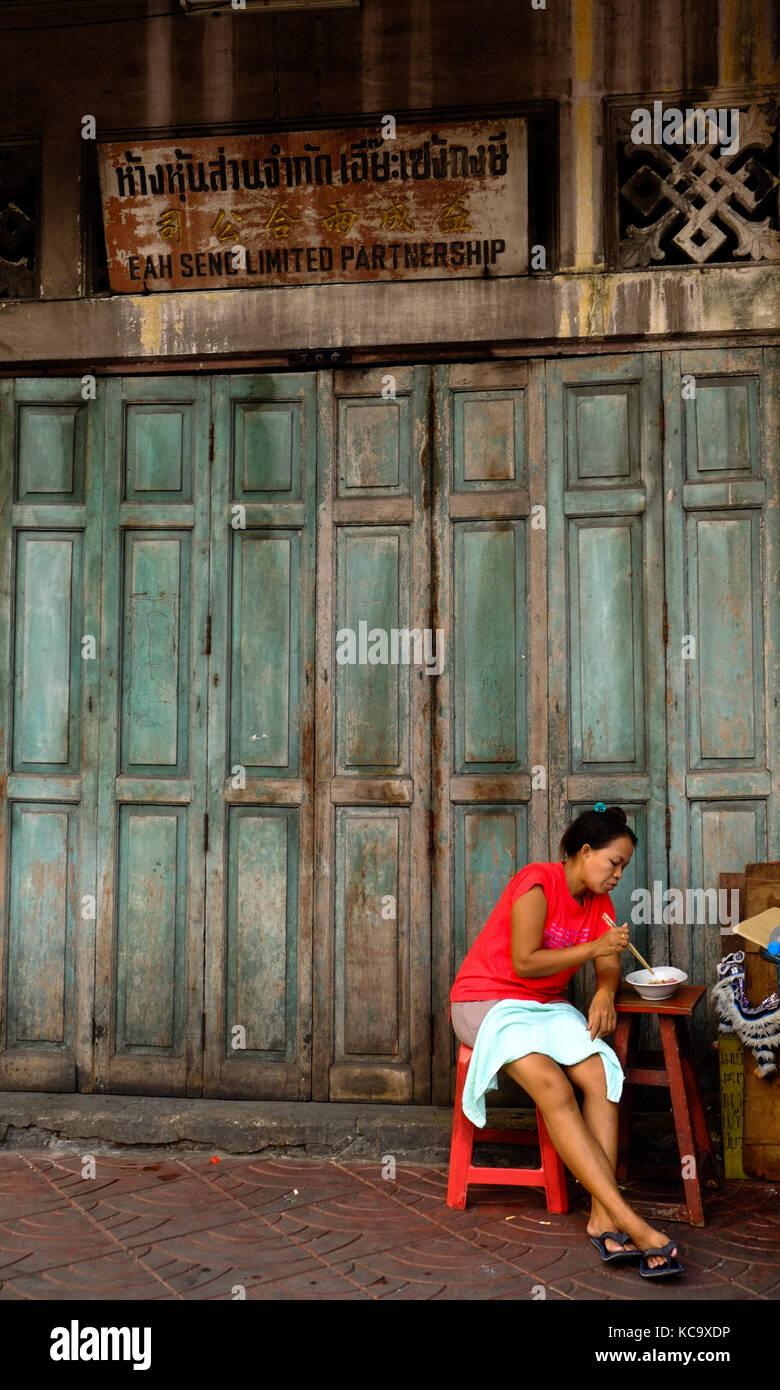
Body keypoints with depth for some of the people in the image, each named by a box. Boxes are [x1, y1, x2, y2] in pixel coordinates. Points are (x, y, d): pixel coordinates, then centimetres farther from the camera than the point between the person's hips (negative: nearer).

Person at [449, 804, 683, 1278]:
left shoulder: (599, 903, 10)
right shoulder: (537, 883, -15)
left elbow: (609, 966, 9)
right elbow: (524, 962, -20)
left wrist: (605, 993, -14)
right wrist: (594, 947, -21)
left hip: (548, 1005, 7)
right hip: (487, 1000, -7)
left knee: (601, 1074, -23)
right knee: (553, 1086, -30)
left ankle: (603, 1218, -28)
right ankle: (629, 1222, -35)